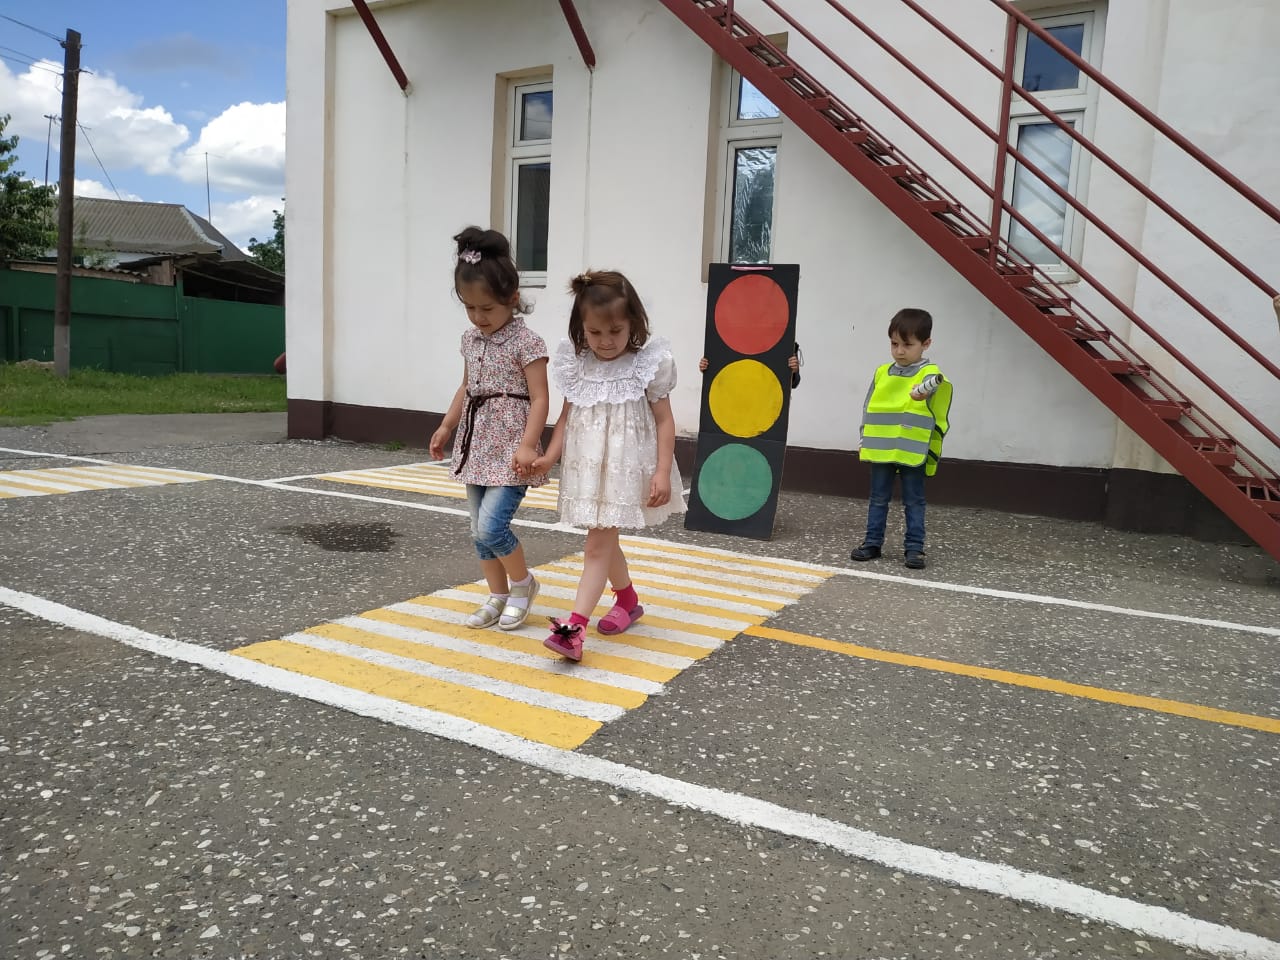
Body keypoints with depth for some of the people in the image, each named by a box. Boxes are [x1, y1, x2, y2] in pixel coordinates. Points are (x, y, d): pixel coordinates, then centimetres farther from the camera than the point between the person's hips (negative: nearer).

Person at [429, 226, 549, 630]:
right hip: (477, 445, 8)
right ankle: (498, 596, 25)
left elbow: (539, 398, -15)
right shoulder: (471, 340, 9)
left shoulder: (526, 342, -12)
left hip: (510, 448, -7)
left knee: (491, 526, -15)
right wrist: (446, 427, 19)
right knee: (480, 531, 11)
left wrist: (528, 444, -23)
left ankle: (523, 583, 11)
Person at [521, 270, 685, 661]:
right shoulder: (576, 366, 2)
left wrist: (662, 472, -13)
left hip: (625, 468, -5)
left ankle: (574, 626, -12)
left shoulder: (648, 364, -10)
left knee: (598, 543, -10)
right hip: (586, 467, 5)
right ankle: (628, 600, 39)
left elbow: (664, 420, -7)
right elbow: (567, 416, 10)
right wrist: (549, 457, -1)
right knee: (604, 539, 17)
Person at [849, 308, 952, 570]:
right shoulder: (882, 373, 9)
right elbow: (869, 408, 15)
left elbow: (931, 385, -29)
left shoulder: (929, 372, -4)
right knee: (878, 499, 12)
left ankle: (914, 547, 11)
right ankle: (872, 542, 20)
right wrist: (865, 440, 12)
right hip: (880, 449, 4)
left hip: (912, 451, -4)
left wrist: (922, 391, -52)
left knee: (914, 502, 4)